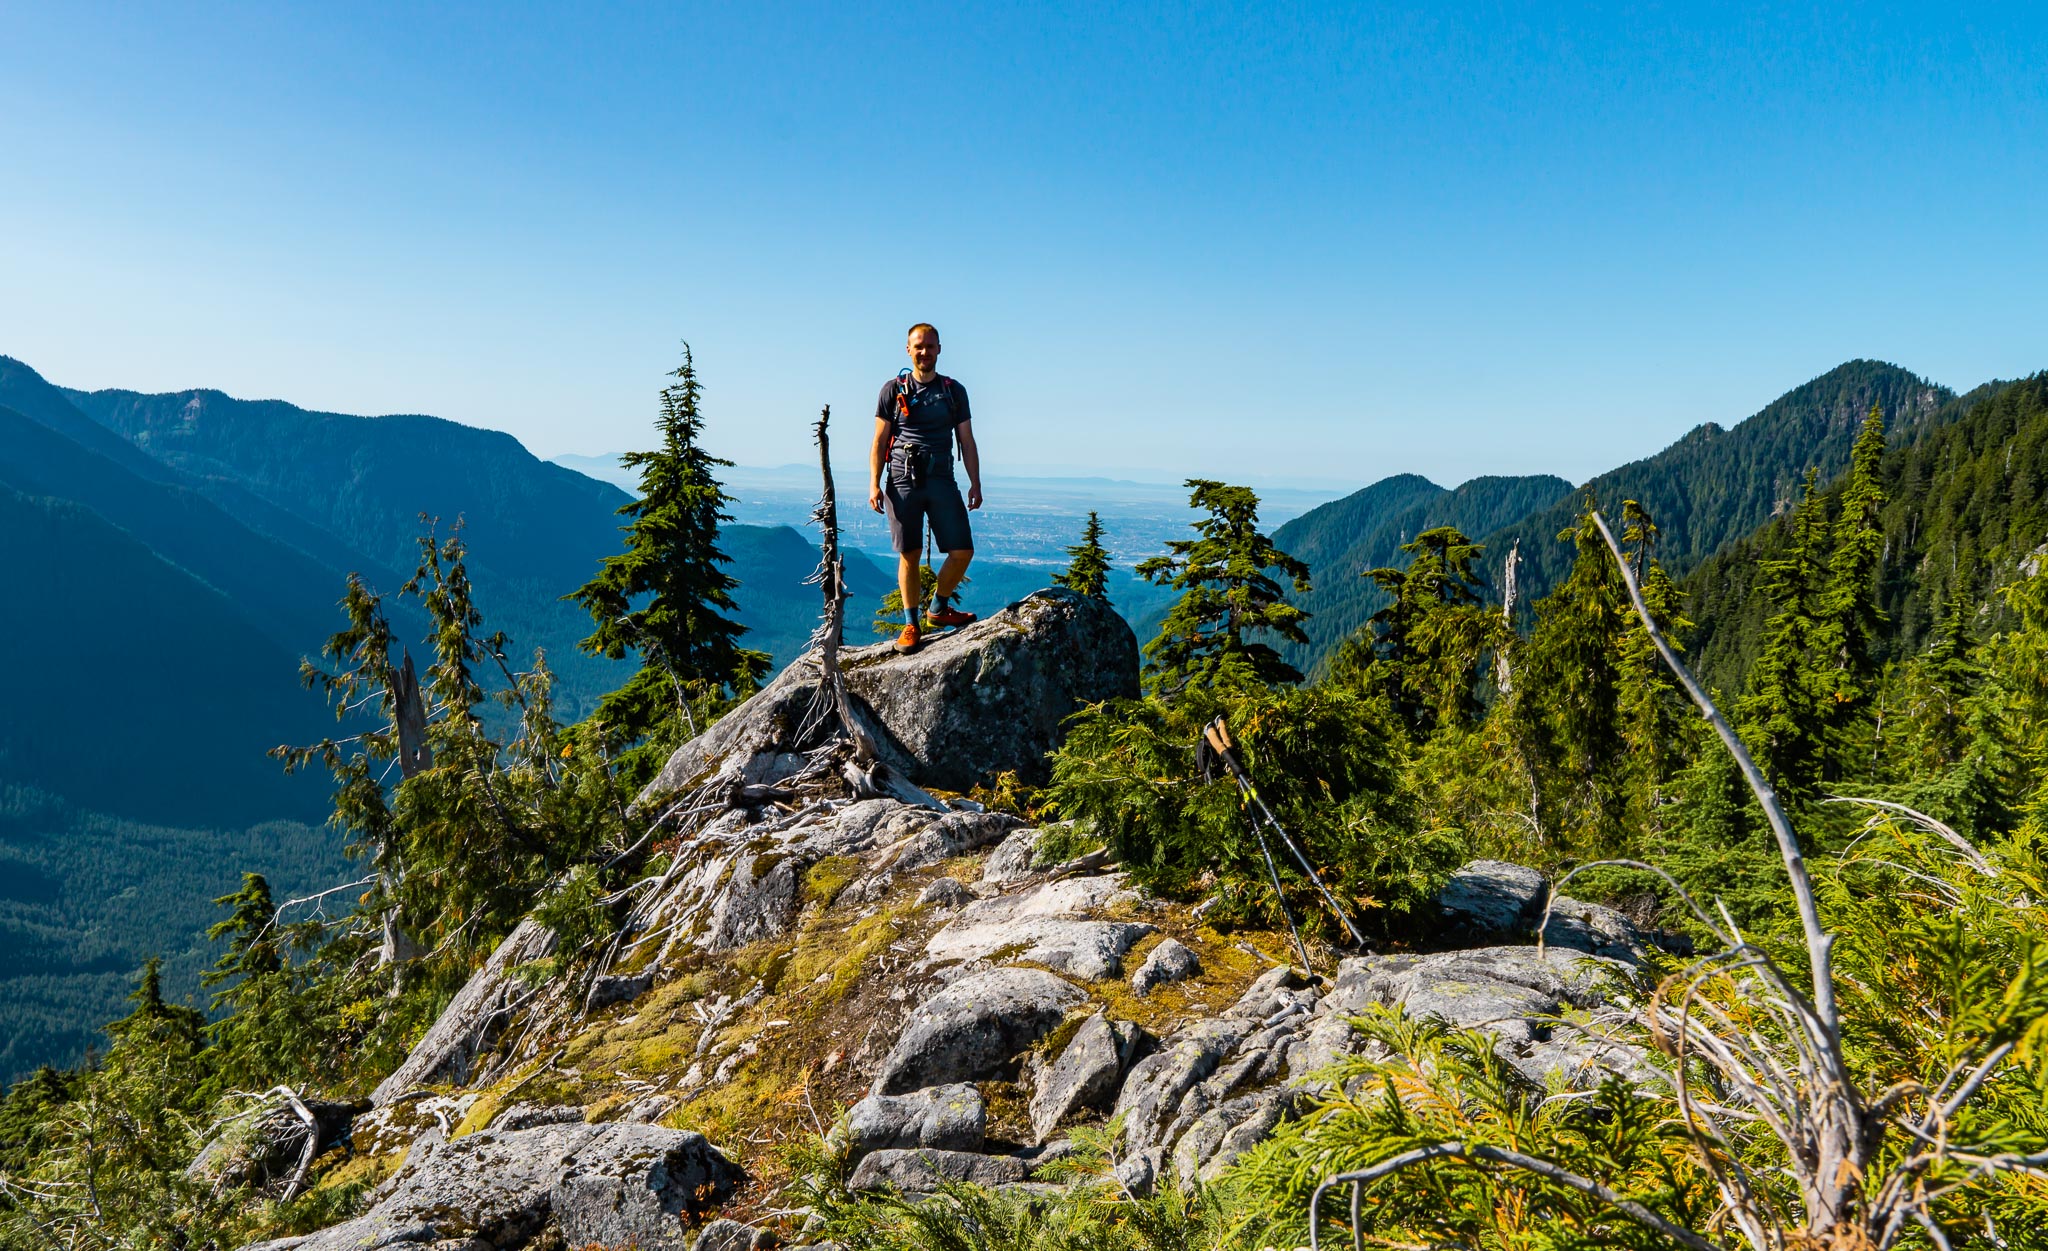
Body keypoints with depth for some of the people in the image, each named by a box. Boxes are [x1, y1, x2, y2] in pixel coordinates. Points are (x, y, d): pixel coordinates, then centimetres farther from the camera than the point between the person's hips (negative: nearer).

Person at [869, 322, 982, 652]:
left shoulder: (954, 390, 13)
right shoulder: (893, 389, 7)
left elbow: (967, 441, 12)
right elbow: (879, 441, 6)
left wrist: (975, 484, 3)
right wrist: (874, 484, -4)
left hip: (942, 481, 2)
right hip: (903, 482, -2)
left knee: (962, 551, -4)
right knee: (909, 556, -1)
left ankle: (939, 609, 17)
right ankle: (911, 624, 11)